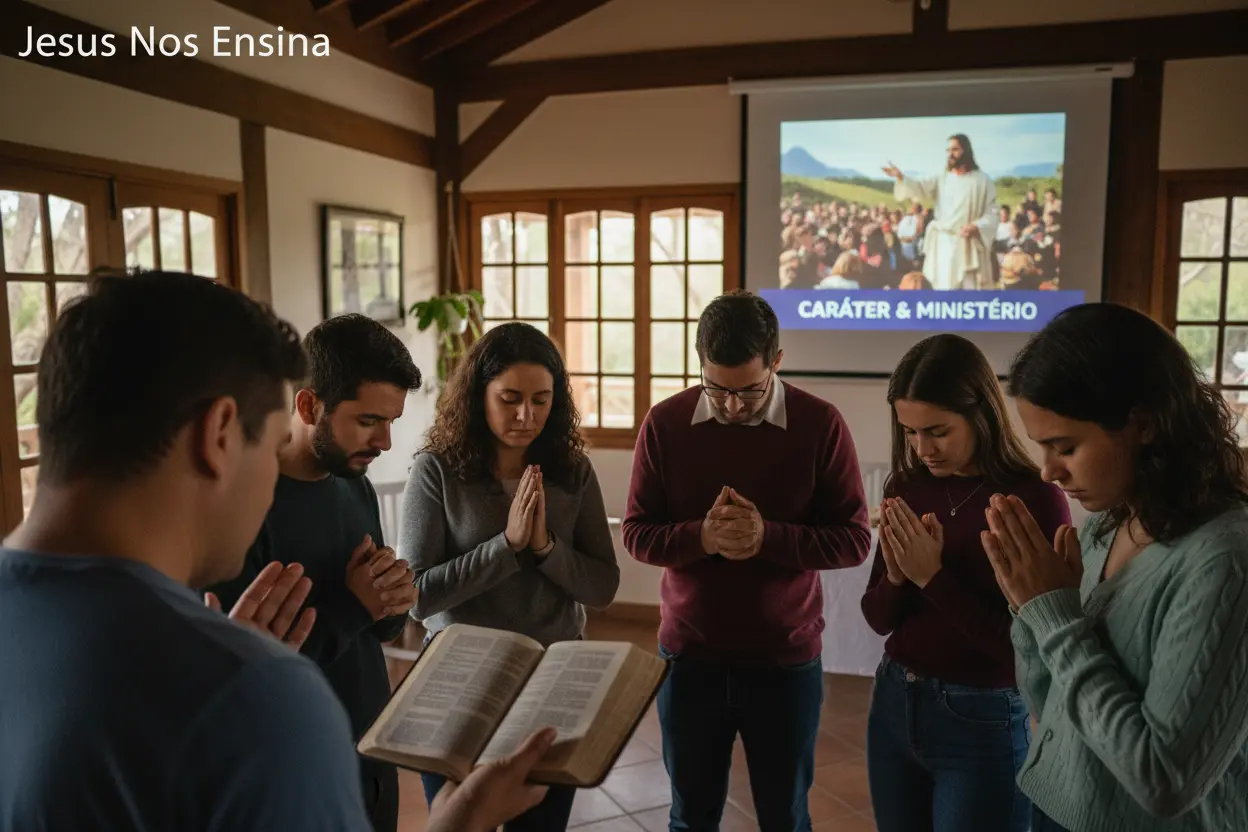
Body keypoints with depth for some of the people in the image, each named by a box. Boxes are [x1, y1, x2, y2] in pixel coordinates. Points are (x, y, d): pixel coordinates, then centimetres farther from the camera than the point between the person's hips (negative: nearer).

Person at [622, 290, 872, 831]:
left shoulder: (820, 424, -9)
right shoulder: (665, 424, -6)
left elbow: (854, 540, -8)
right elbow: (637, 535, -3)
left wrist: (768, 536, -23)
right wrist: (702, 537, -22)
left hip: (786, 661, -1)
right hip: (688, 657, 1)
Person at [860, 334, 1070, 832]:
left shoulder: (1035, 499, -17)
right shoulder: (906, 487, -1)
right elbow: (878, 618, 3)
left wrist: (932, 577, -21)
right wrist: (896, 577, -17)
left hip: (982, 721, -5)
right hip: (893, 705, 5)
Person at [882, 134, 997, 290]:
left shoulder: (983, 180, 1)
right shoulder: (941, 180, 10)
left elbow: (992, 213, -2)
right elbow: (919, 189, -7)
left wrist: (976, 227, -20)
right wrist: (900, 177, -25)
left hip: (969, 246, -3)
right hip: (944, 245, 3)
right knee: (944, 288, 5)